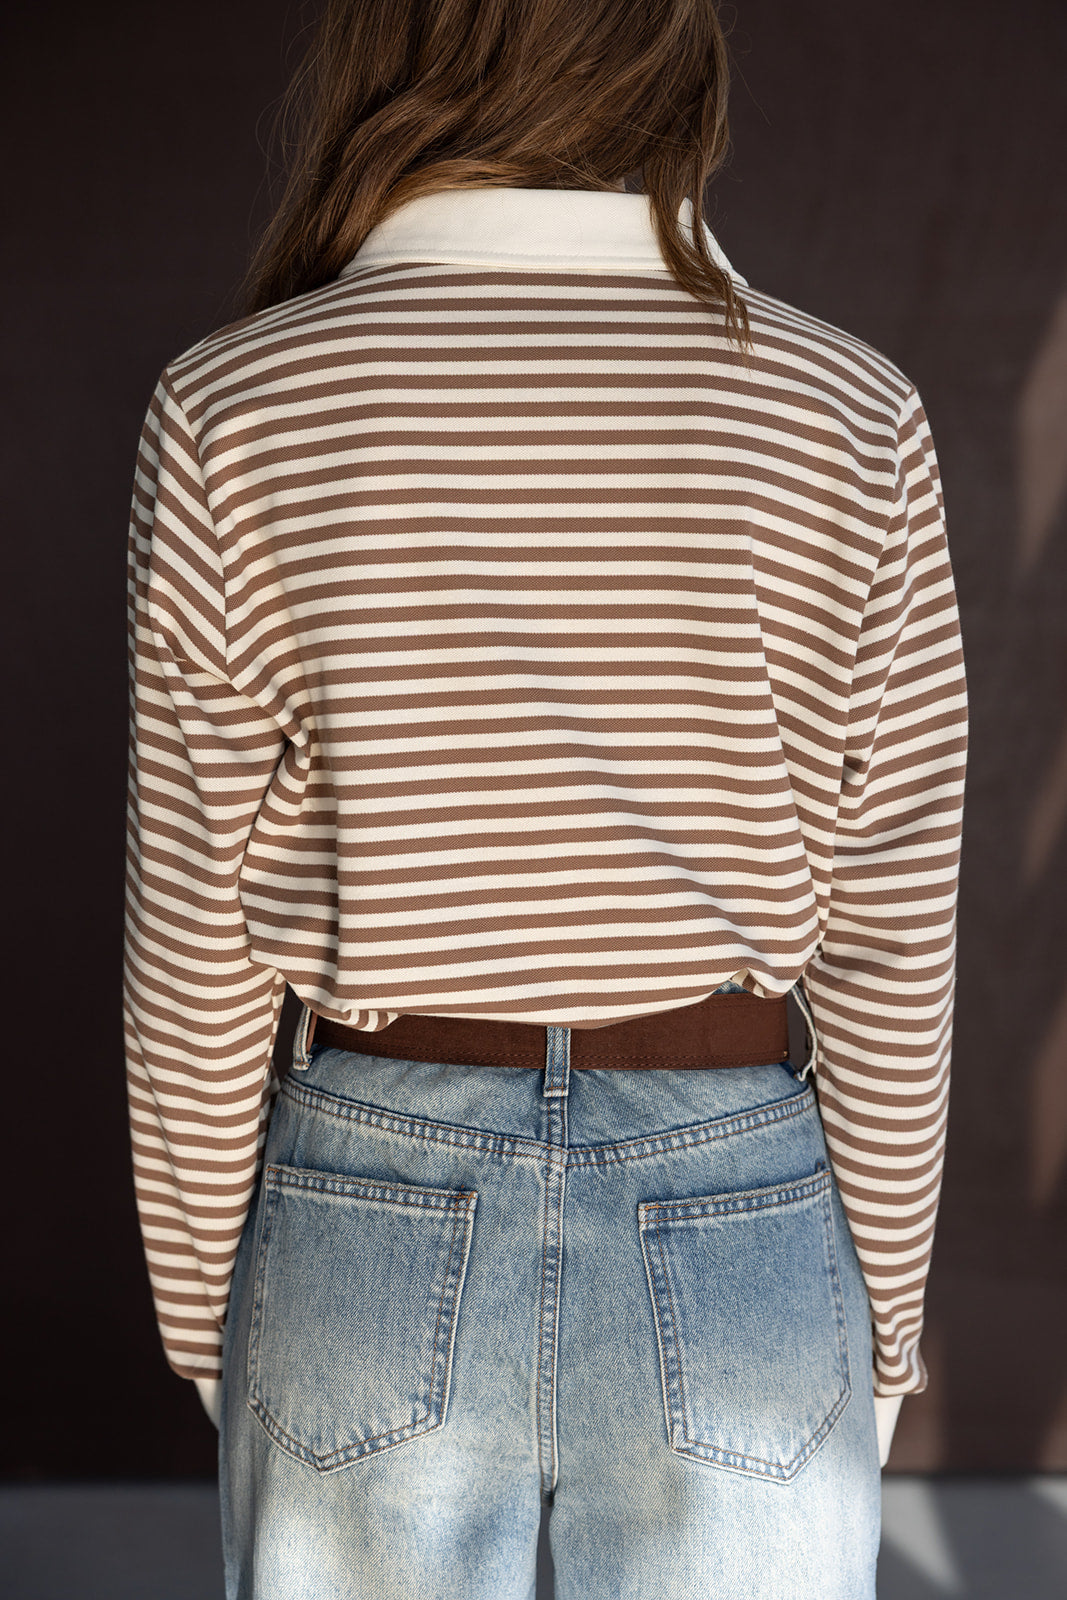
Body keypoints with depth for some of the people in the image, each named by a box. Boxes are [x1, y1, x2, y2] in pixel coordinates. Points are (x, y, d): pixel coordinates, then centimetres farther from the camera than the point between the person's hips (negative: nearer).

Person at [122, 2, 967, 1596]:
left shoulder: (235, 413, -9)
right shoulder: (850, 418, -8)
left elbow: (197, 961, -6)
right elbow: (890, 957, -4)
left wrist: (206, 1333, 8)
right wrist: (882, 1338, 9)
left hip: (371, 1227, 0)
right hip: (743, 1234, 1)